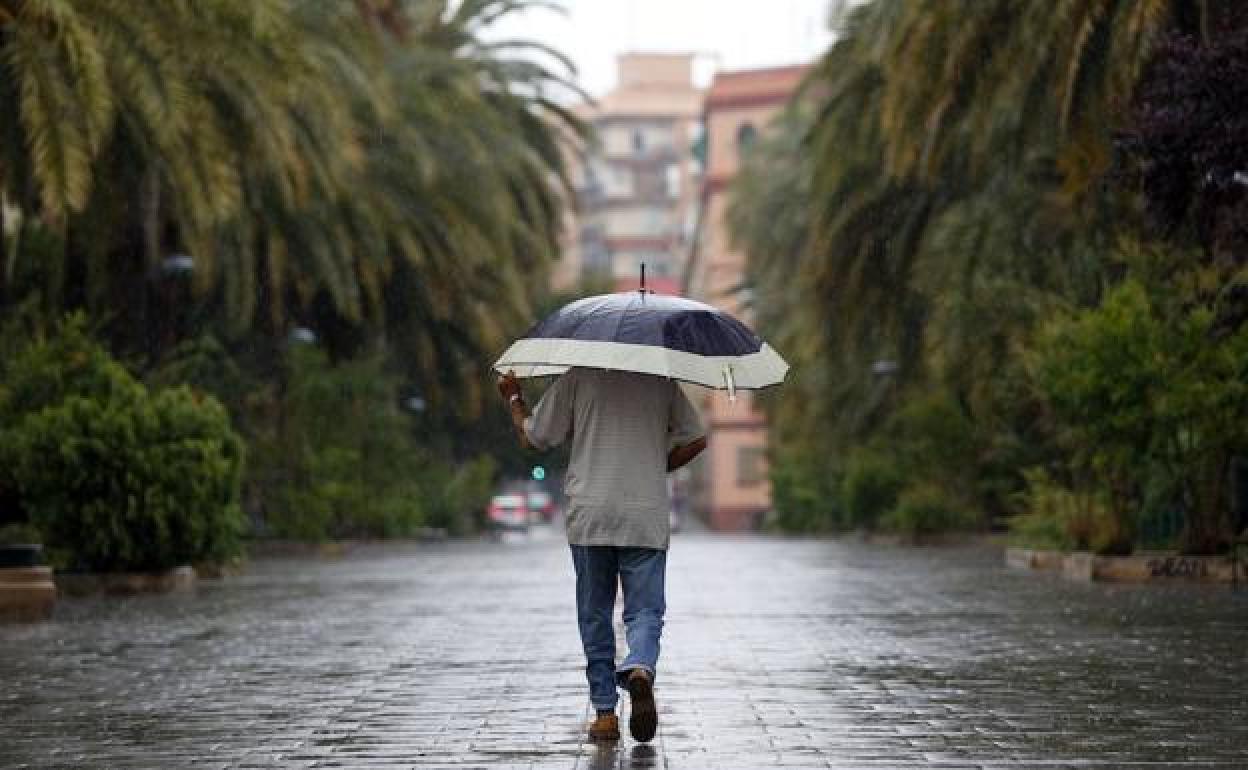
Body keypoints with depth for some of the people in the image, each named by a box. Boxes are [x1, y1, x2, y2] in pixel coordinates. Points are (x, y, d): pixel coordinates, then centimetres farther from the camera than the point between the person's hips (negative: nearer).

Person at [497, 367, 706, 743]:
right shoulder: (661, 380, 7)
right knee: (645, 611, 2)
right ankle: (640, 669, -30)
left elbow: (533, 437, 5)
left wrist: (513, 397, 22)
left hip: (589, 517, 0)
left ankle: (605, 712, 8)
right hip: (646, 519, 0)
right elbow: (695, 439, 8)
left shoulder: (578, 376, 1)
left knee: (595, 616, 10)